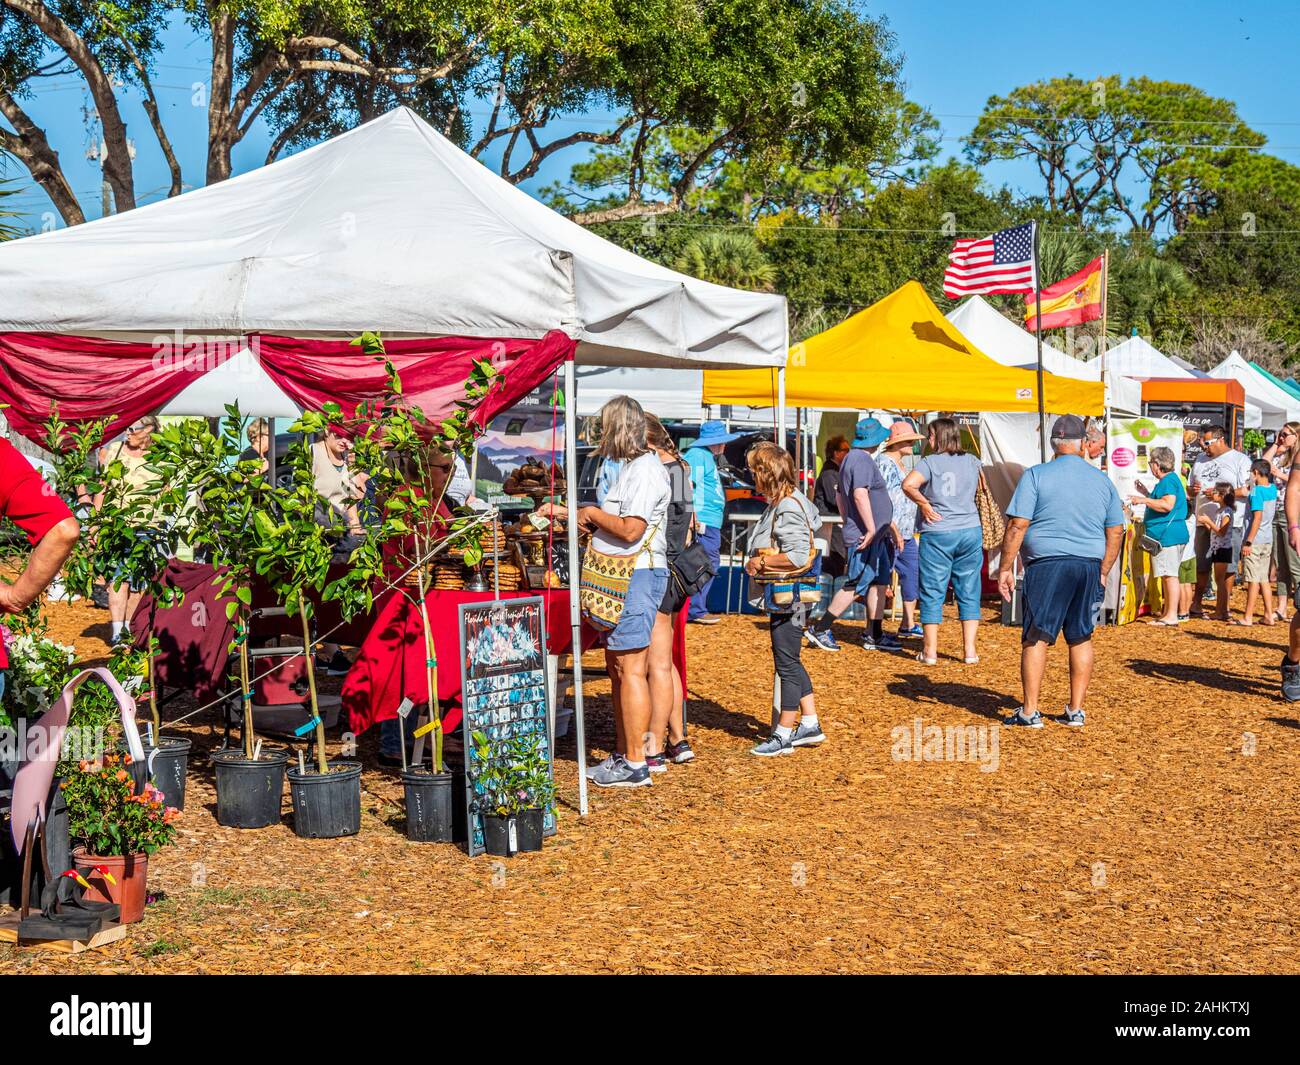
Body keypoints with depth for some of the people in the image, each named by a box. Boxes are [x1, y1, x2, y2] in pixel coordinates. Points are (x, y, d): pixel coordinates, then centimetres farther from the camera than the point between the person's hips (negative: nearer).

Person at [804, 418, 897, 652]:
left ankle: (874, 635, 12)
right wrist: (871, 529, -25)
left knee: (879, 582, 10)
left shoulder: (850, 458, 17)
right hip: (865, 537, -10)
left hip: (875, 536, 10)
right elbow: (860, 495, -27)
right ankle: (819, 629, -4)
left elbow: (839, 496, 25)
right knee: (856, 586, -7)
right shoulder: (863, 460, -15)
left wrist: (848, 523, 28)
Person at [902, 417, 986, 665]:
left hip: (937, 533, -4)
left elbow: (908, 484, -23)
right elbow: (982, 483, 30)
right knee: (969, 592, 9)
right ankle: (970, 650, 9)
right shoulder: (972, 462, 8)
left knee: (932, 593, 4)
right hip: (970, 531, 4)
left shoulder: (930, 462, -7)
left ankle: (930, 650, 6)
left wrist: (924, 504, -8)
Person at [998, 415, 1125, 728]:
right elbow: (1115, 532, 12)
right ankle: (1076, 711, 14)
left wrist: (1006, 568, -4)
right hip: (1089, 566, 4)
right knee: (1081, 638, 12)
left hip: (1047, 564, -4)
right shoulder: (1103, 481, 9)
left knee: (1036, 638, 0)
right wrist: (1103, 572, 19)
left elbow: (1017, 525, -9)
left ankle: (1030, 712, -1)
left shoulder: (1036, 475, -4)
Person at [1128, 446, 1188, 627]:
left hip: (1168, 535, -11)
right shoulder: (1171, 479, 20)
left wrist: (1143, 500, -21)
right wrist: (1146, 494, 30)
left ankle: (1172, 616, -9)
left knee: (1169, 575, -10)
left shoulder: (1168, 481, -14)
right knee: (1166, 576, 15)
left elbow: (1167, 505, -27)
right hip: (1166, 535, 11)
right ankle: (1167, 613, 21)